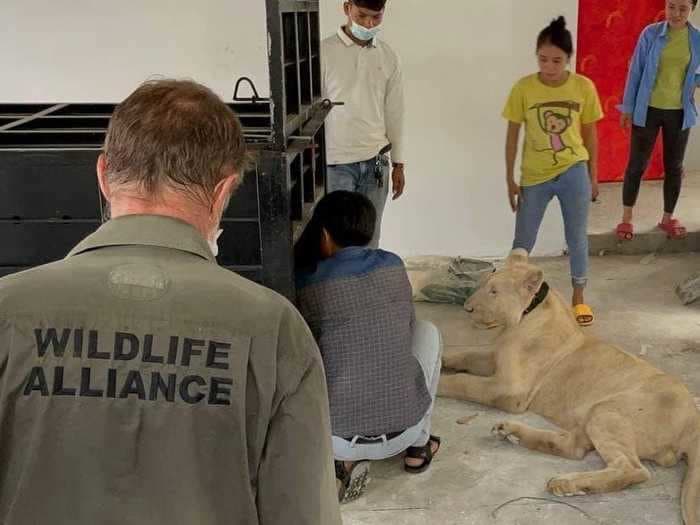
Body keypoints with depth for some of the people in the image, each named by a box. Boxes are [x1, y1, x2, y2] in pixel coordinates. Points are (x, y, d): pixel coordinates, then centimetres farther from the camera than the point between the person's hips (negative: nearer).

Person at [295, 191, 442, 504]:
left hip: (338, 439, -2)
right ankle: (418, 447, 26)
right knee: (427, 332, 26)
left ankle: (347, 461, 7)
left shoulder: (307, 286, -6)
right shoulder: (393, 266, 2)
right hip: (405, 429, 2)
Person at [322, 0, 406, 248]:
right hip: (335, 162, -4)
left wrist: (398, 163, 10)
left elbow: (394, 113, 10)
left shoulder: (388, 57, 5)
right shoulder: (324, 52, -7)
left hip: (375, 161, 4)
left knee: (369, 236, 10)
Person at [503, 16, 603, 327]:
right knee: (523, 241, 9)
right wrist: (510, 179, -1)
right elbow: (513, 135, -3)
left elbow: (590, 133, 3)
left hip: (573, 171, 1)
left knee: (577, 238, 10)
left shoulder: (584, 87, -8)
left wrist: (593, 176, 7)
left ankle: (578, 298, 27)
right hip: (534, 176, 0)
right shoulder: (523, 88, -11)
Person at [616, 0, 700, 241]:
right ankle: (627, 218, 17)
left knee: (674, 167, 10)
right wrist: (627, 108, -3)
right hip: (648, 110, -2)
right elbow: (635, 71, -3)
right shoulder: (651, 33, -7)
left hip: (680, 112, 2)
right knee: (637, 164, 4)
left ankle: (668, 218, 25)